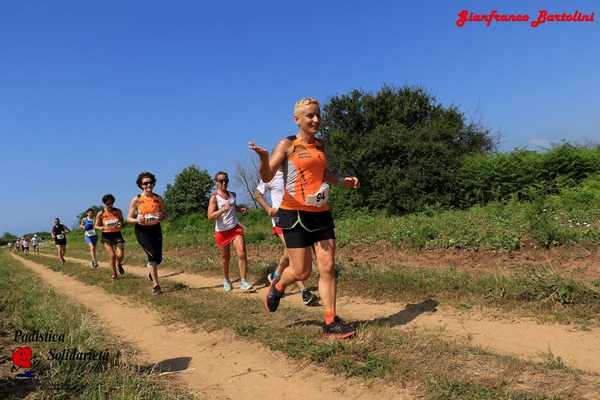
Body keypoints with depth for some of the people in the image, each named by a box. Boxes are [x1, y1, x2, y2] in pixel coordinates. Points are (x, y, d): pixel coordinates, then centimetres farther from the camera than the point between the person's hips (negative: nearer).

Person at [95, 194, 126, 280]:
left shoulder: (118, 211, 1)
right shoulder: (100, 214, -3)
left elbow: (122, 222, 11)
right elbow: (96, 225, 5)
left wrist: (120, 225, -12)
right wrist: (100, 228, -17)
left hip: (117, 235, 1)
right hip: (106, 236, -1)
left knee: (120, 255, -9)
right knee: (112, 256, -7)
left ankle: (119, 265, 27)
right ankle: (114, 274, 13)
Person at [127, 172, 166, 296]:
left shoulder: (158, 199, 2)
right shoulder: (136, 199, -6)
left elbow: (164, 214, 12)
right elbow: (129, 218, -2)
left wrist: (161, 216, -12)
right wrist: (138, 220, -23)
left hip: (156, 229, 3)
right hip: (142, 230, -3)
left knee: (158, 258, 3)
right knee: (152, 255, -15)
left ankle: (150, 270, 42)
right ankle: (155, 285, -2)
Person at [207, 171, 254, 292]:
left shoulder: (232, 194, 6)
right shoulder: (214, 197, -11)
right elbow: (210, 216, -21)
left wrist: (240, 209, 8)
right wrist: (223, 209, -35)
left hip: (235, 227, 3)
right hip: (221, 231, -3)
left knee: (242, 253, -13)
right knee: (225, 257, 11)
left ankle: (243, 281, -5)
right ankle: (226, 280, 33)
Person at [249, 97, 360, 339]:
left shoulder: (319, 146, 14)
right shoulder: (288, 145, -3)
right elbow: (267, 177, -11)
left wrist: (343, 181, 13)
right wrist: (263, 157, -31)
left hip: (321, 213, 6)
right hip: (295, 213, -6)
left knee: (328, 268, 1)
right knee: (301, 271, -1)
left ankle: (331, 323, 10)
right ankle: (277, 288, 32)